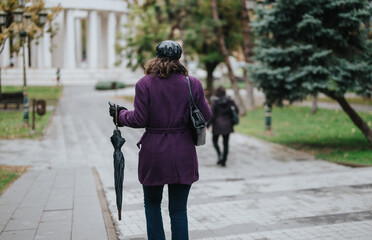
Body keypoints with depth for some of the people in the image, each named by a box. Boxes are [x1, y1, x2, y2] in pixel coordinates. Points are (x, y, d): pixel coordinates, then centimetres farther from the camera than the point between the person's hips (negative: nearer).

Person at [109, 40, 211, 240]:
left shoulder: (144, 84, -6)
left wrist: (120, 114, 11)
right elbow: (205, 116, 2)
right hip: (182, 156, 1)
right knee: (178, 209, 8)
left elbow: (140, 120, -8)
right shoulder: (192, 84, -3)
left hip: (153, 154, -1)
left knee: (152, 203, 20)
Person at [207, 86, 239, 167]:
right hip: (227, 125, 3)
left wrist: (208, 124, -2)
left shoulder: (214, 101, -11)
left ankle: (219, 155, -7)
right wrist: (232, 119, 11)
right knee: (226, 143, 9)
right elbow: (236, 110, -3)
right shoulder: (229, 100, -2)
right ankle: (223, 161, 10)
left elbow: (212, 115, -14)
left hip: (217, 124, -3)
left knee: (215, 140, 16)